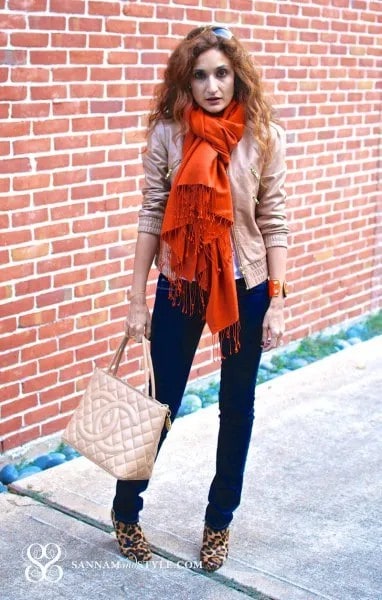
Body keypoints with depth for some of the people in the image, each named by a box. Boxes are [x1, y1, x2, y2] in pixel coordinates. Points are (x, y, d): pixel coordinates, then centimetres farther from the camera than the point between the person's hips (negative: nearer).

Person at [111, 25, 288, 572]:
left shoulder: (265, 136, -5)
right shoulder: (168, 132, -6)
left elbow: (273, 223, -3)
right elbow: (151, 217, -3)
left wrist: (276, 301, -7)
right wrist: (137, 298, -4)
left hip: (245, 287, 1)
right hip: (180, 285, -1)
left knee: (237, 406, 11)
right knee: (162, 402, 7)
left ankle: (220, 520, 31)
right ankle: (126, 509, 30)